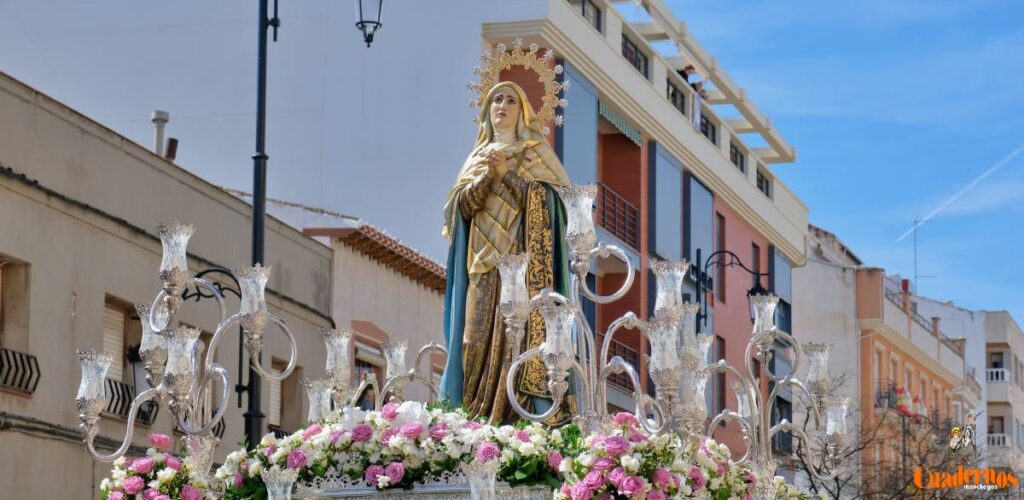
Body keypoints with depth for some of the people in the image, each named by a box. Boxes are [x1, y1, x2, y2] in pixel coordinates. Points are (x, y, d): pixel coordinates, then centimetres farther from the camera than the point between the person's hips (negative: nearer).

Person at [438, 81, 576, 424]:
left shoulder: (536, 152, 8)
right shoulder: (478, 157, 19)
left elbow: (544, 199, -6)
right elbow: (462, 205, 7)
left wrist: (507, 173, -14)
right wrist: (488, 175, -9)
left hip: (524, 258, -4)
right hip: (485, 265, 4)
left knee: (521, 330, -14)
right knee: (480, 335, -5)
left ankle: (526, 415, -18)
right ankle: (481, 417, -7)